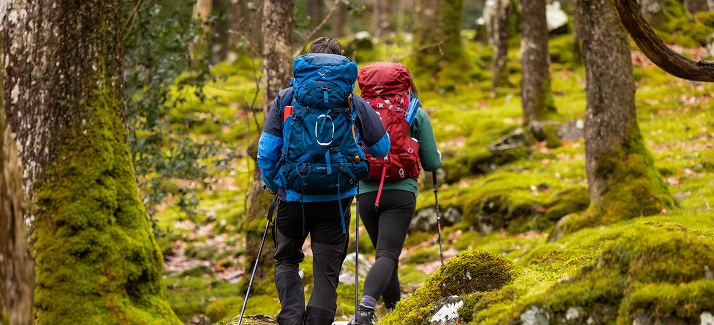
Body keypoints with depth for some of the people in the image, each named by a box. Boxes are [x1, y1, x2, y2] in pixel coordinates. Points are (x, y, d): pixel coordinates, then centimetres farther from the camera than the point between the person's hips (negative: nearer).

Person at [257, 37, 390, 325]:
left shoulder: (286, 98, 3)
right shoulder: (354, 102, 5)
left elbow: (266, 152, 1)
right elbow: (383, 148, 14)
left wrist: (272, 184, 18)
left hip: (294, 195, 0)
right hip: (336, 200, 0)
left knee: (286, 260, 18)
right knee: (327, 269, 8)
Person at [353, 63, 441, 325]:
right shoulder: (415, 113, 6)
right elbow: (432, 163, 8)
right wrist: (436, 157, 31)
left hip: (367, 194, 3)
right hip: (401, 193, -3)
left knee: (385, 254, 19)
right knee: (387, 255, -10)